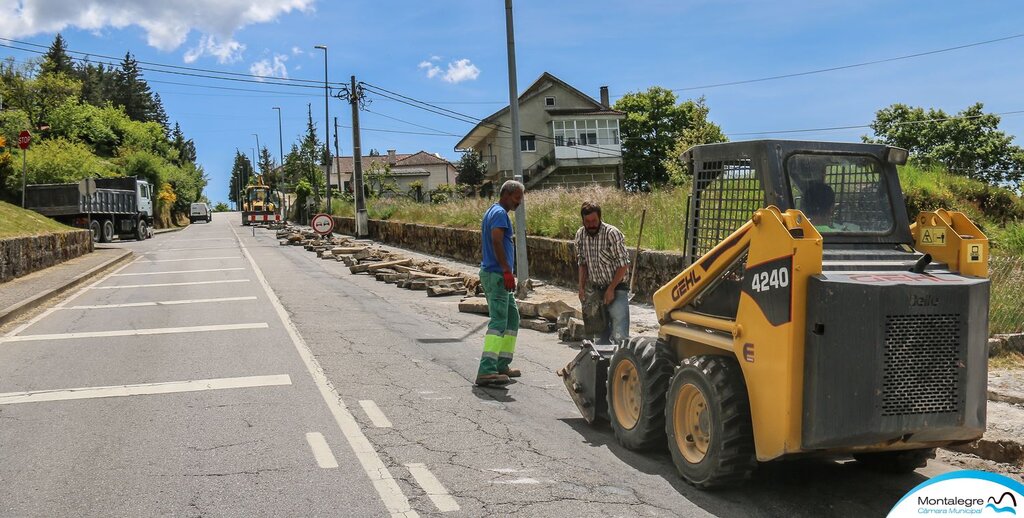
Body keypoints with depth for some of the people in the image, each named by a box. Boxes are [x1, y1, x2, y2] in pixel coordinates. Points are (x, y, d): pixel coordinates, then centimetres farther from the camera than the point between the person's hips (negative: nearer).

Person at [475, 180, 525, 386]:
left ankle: (502, 364, 18)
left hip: (494, 274, 11)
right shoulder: (500, 213, -12)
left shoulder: (491, 212, 20)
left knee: (512, 318, 15)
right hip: (496, 274, -11)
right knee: (498, 322, -14)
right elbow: (496, 241, -24)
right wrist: (507, 271, -27)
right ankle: (486, 371, -18)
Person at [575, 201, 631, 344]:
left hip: (616, 288, -5)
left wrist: (611, 289, -15)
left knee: (619, 335, -15)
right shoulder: (580, 235, 1)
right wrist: (581, 287, 3)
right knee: (601, 334, 10)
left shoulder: (612, 234, -16)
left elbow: (624, 264, -14)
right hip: (595, 290, 5)